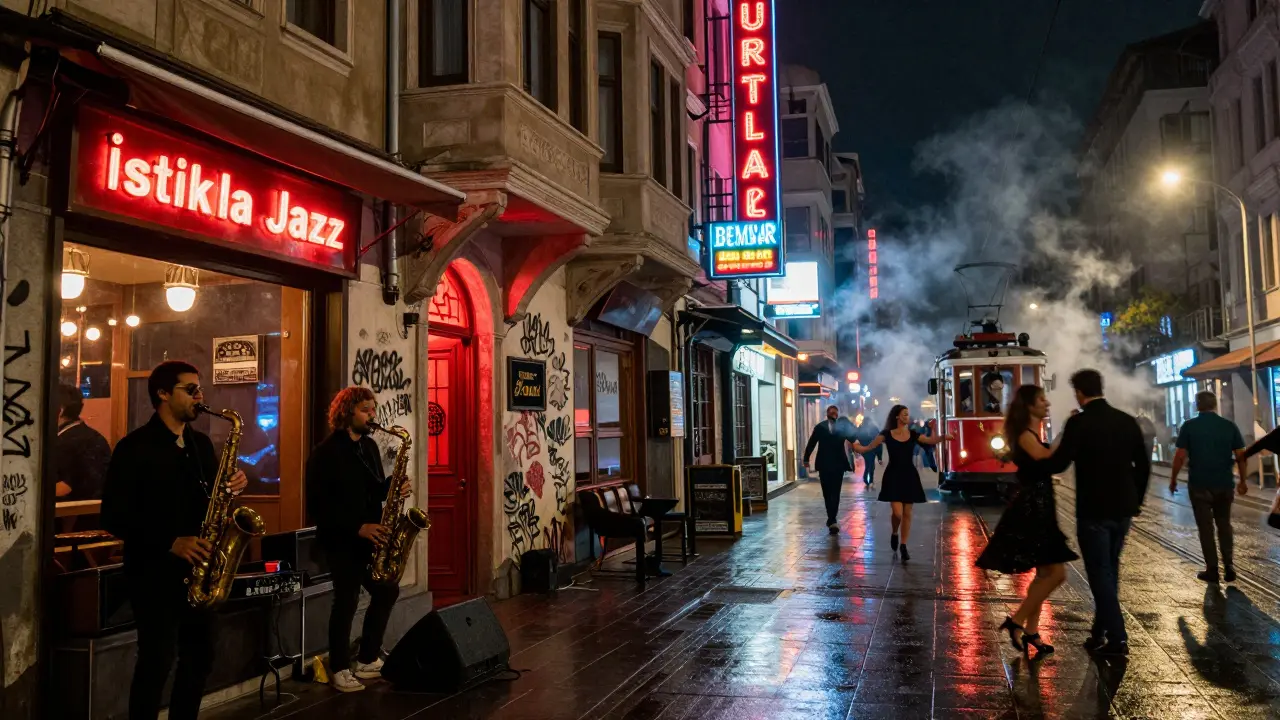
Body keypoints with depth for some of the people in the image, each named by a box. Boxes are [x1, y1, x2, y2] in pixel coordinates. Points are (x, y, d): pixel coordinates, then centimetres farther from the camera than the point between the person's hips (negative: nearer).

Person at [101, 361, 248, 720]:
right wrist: (170, 543, -21)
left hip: (197, 568, 7)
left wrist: (232, 487, -4)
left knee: (200, 656, 11)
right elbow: (114, 516, -13)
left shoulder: (202, 443, 11)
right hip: (154, 570, -6)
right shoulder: (134, 446, -9)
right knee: (157, 660, -3)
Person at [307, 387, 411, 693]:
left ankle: (367, 660, 22)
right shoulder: (326, 452, -12)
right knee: (347, 600, -5)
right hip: (342, 539, -8)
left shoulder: (370, 446, 11)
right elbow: (318, 504, -17)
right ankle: (340, 669, 10)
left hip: (371, 536, 8)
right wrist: (357, 527, -22)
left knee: (387, 591, 9)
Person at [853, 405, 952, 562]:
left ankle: (903, 546, 15)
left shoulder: (913, 435, 4)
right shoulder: (886, 435, -3)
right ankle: (894, 534, 21)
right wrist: (856, 447, -24)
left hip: (909, 475, 3)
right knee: (897, 512, -12)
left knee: (907, 513, 5)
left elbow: (931, 441, -11)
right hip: (893, 476, -3)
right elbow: (868, 448, -4)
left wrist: (943, 437, -31)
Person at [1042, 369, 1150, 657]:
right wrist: (1136, 500, 20)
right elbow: (1143, 465, 9)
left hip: (1093, 511, -6)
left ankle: (1117, 638, 3)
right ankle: (1101, 631, 27)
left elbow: (1058, 463, -18)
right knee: (1109, 570, 18)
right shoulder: (1127, 420, 4)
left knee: (1100, 573, 3)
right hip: (1123, 509, 6)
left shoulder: (1078, 423, -14)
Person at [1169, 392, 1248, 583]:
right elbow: (1241, 456, 0)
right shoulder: (1229, 426, 0)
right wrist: (1242, 481, 11)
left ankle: (1212, 570, 7)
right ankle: (1228, 565, 11)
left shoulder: (1189, 426, -7)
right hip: (1224, 484, 2)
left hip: (1199, 485, -2)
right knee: (1224, 524, 18)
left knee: (1206, 527, 6)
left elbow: (1180, 456, -9)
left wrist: (1173, 479, 3)